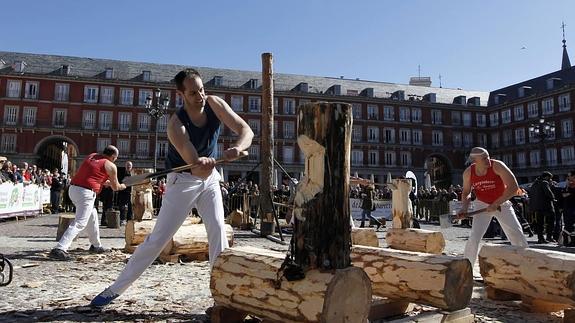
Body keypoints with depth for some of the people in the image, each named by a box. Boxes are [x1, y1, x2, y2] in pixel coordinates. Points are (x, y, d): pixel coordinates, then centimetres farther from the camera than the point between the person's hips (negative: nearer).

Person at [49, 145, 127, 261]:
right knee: (79, 223, -8)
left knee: (92, 216, 23)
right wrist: (123, 186, 32)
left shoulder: (91, 156, 18)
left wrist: (105, 182, 37)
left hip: (73, 189, 8)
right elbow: (115, 187, 10)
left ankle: (96, 246, 33)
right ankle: (59, 249, -19)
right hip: (86, 193, -8)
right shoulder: (111, 166, 1)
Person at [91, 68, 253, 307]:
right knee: (157, 238, -2)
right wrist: (202, 165, -60)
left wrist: (238, 148, -40)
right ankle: (115, 289, 13)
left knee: (218, 231, -7)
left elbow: (246, 130, -18)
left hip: (209, 177, 4)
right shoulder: (176, 124, -27)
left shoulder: (215, 104, -14)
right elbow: (197, 170, -35)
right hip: (183, 180, -4)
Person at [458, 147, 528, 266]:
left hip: (502, 204, -1)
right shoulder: (468, 172, -12)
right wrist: (464, 207, -13)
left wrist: (496, 204, -26)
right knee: (474, 238, -10)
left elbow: (514, 187, -25)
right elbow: (466, 192, 5)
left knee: (517, 235, -5)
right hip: (482, 205, 1)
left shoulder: (497, 166, -23)